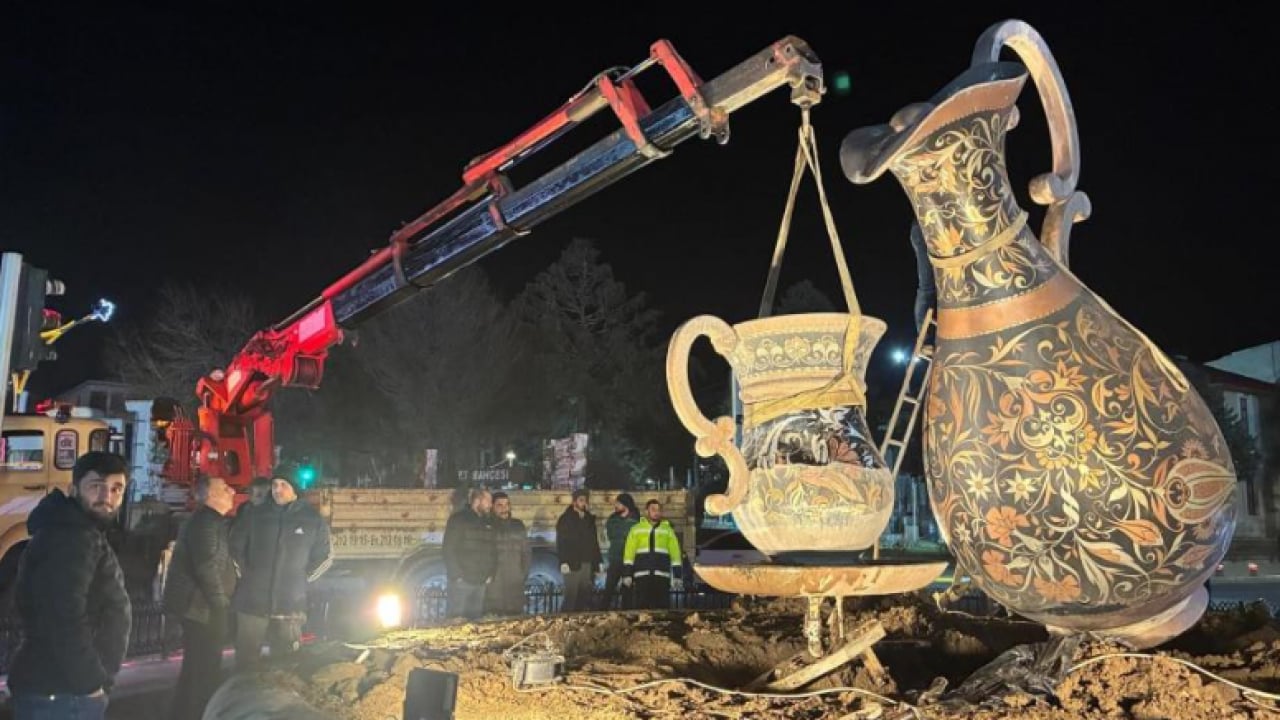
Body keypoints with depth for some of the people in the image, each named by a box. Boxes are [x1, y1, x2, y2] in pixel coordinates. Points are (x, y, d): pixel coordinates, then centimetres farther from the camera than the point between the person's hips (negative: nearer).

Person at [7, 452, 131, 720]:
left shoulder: (83, 536, 13)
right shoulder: (70, 540, -21)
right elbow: (64, 621, -29)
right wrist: (91, 682, -20)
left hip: (65, 689, 11)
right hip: (61, 695, -11)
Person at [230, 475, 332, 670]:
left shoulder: (312, 519, 0)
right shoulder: (257, 514, 1)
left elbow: (325, 556, 9)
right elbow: (235, 545, 14)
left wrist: (302, 578, 4)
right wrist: (244, 573, 8)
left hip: (290, 605, -1)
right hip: (251, 601, 1)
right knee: (246, 661, 9)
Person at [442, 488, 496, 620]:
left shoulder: (489, 523, 14)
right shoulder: (458, 519, -3)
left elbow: (493, 550, 17)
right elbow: (449, 550, -8)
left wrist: (491, 574, 6)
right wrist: (457, 576, -13)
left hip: (482, 583, 5)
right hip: (462, 582, -5)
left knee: (475, 618, 7)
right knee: (456, 618, -4)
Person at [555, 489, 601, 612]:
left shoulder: (590, 518, 16)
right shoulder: (565, 519, -1)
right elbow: (561, 542, -7)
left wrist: (597, 561, 11)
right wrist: (564, 562, -17)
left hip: (588, 564, 5)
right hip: (572, 564, -5)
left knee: (585, 596, 5)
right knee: (571, 597, -7)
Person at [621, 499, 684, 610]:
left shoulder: (667, 530, 12)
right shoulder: (636, 529, 10)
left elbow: (675, 552, 8)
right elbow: (629, 552, 6)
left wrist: (677, 575, 1)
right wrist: (628, 574, -2)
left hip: (662, 575, 1)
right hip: (642, 575, -1)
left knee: (662, 607, 0)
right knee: (642, 606, 0)